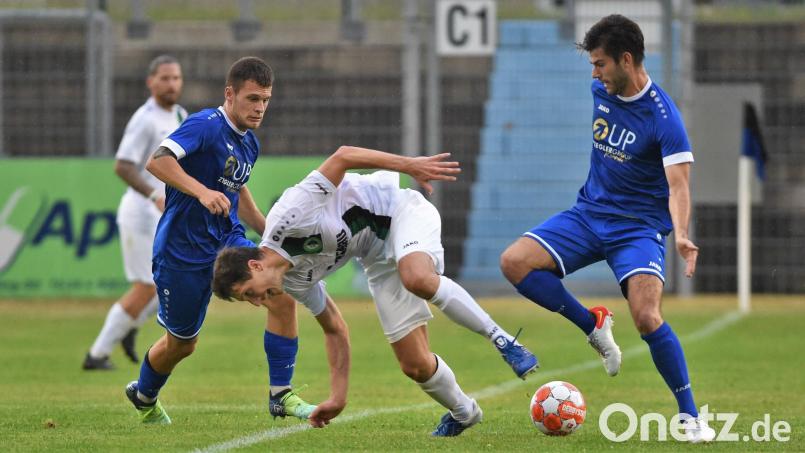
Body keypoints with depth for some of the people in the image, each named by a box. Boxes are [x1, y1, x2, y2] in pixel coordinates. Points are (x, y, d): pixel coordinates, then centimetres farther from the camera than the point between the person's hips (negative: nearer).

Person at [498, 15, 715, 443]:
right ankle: (593, 324, 1)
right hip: (589, 213, 6)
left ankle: (690, 416, -8)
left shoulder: (663, 117, -19)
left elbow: (678, 184, -28)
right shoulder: (601, 91, 1)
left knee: (647, 318, -25)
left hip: (639, 227, -6)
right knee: (514, 262, -16)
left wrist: (681, 234, -44)